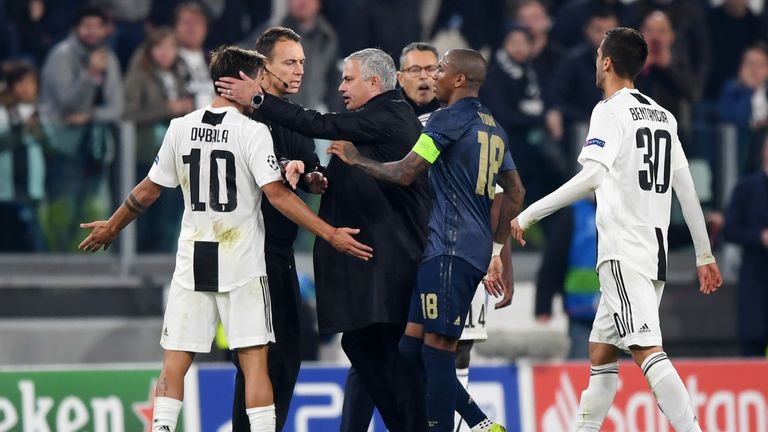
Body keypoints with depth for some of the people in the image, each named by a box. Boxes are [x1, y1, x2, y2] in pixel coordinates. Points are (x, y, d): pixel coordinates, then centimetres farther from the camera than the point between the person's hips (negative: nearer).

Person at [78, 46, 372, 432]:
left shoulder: (181, 128, 5)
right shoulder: (252, 131, -9)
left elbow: (148, 190, 12)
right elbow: (276, 194, -16)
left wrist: (112, 227, 28)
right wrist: (331, 234, -15)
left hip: (192, 262, 4)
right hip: (242, 264, -4)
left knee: (176, 360, 5)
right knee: (254, 359, -3)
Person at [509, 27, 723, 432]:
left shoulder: (611, 110, -6)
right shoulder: (663, 116, 16)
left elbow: (591, 177, -20)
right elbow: (687, 191, 16)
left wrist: (529, 214, -16)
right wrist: (704, 256, 22)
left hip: (623, 251, -9)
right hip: (655, 250, 9)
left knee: (646, 350, -18)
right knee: (601, 353, 15)